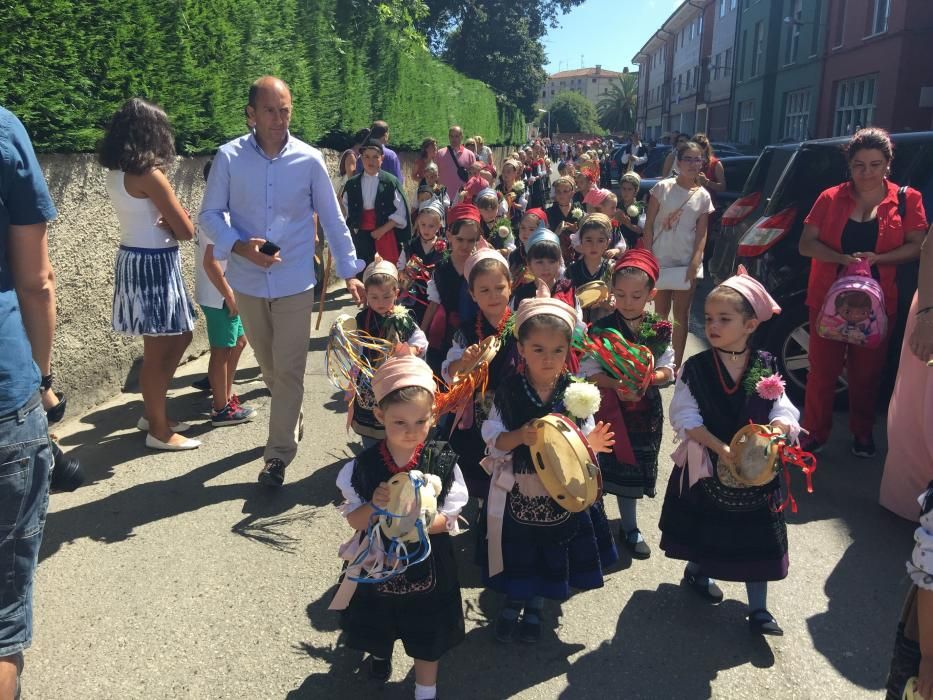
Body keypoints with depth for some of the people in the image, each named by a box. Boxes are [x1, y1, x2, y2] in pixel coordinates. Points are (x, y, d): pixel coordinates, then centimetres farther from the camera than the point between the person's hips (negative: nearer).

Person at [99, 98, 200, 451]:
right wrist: (172, 226, 5)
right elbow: (187, 230, -15)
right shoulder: (148, 175, -17)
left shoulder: (116, 173, 9)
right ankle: (159, 430, 15)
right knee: (158, 351, 2)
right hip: (153, 265, -9)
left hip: (135, 261, 9)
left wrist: (164, 224, -7)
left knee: (180, 337, 19)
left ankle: (152, 412, 30)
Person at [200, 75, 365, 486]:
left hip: (295, 282, -1)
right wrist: (239, 246, -19)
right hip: (248, 281, 2)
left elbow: (333, 219, 4)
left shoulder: (309, 160, -5)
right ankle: (290, 420, 41)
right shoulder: (229, 157, -6)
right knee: (268, 365, 16)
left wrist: (350, 271, 5)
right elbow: (210, 214, -1)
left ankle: (278, 454, 7)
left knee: (289, 369, -2)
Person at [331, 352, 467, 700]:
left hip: (426, 563, -2)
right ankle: (380, 654, 62)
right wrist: (375, 507, -31)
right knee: (379, 622, 27)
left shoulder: (443, 462, -18)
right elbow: (355, 520, -11)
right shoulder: (364, 465, -17)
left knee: (427, 633, 15)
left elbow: (448, 519, -13)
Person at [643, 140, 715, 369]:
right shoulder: (663, 188, -3)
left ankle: (677, 363, 13)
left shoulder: (703, 196, 3)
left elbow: (701, 234, 3)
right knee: (660, 313, 11)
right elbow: (649, 226, -3)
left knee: (681, 314, 6)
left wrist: (695, 262, -9)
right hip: (660, 260, -1)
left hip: (686, 263, 1)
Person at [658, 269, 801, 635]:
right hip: (705, 465, -1)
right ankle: (696, 570, 48)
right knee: (704, 527, 18)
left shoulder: (767, 368, -6)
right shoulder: (695, 368, -12)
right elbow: (686, 418, -15)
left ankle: (758, 609, 23)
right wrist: (721, 448, -25)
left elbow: (783, 413, -6)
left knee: (756, 536, 8)